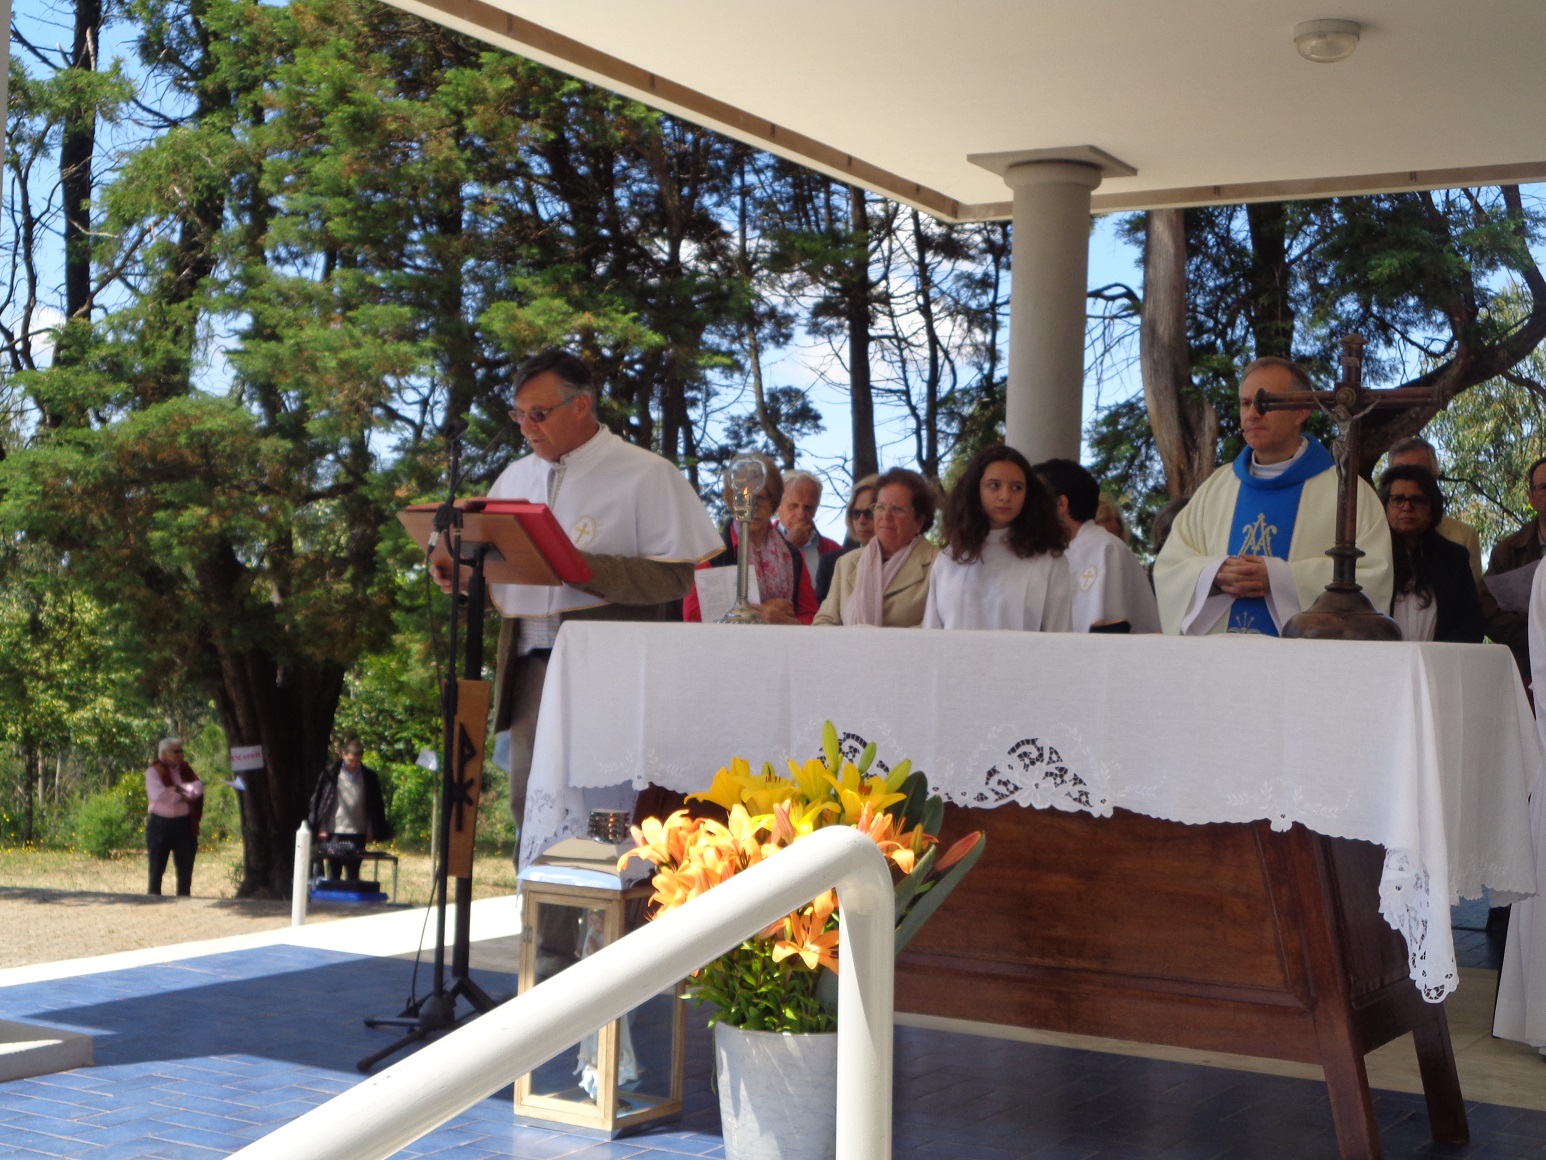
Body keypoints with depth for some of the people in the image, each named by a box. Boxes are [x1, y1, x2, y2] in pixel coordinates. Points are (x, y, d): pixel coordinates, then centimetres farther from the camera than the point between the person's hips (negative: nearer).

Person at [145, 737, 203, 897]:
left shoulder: (185, 770, 12)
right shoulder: (154, 772, -2)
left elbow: (198, 788, -4)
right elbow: (158, 795, -18)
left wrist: (177, 788, -15)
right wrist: (184, 795, -8)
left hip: (184, 824, 4)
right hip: (161, 823, -4)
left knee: (185, 869, 6)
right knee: (157, 869, 1)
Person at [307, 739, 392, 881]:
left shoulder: (369, 777, 4)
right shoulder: (331, 773, 0)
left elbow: (376, 806, 9)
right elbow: (317, 800, 2)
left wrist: (372, 831, 3)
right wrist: (321, 828, -3)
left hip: (358, 833, 1)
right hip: (334, 833, -1)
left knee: (353, 876, 6)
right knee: (333, 875, 3)